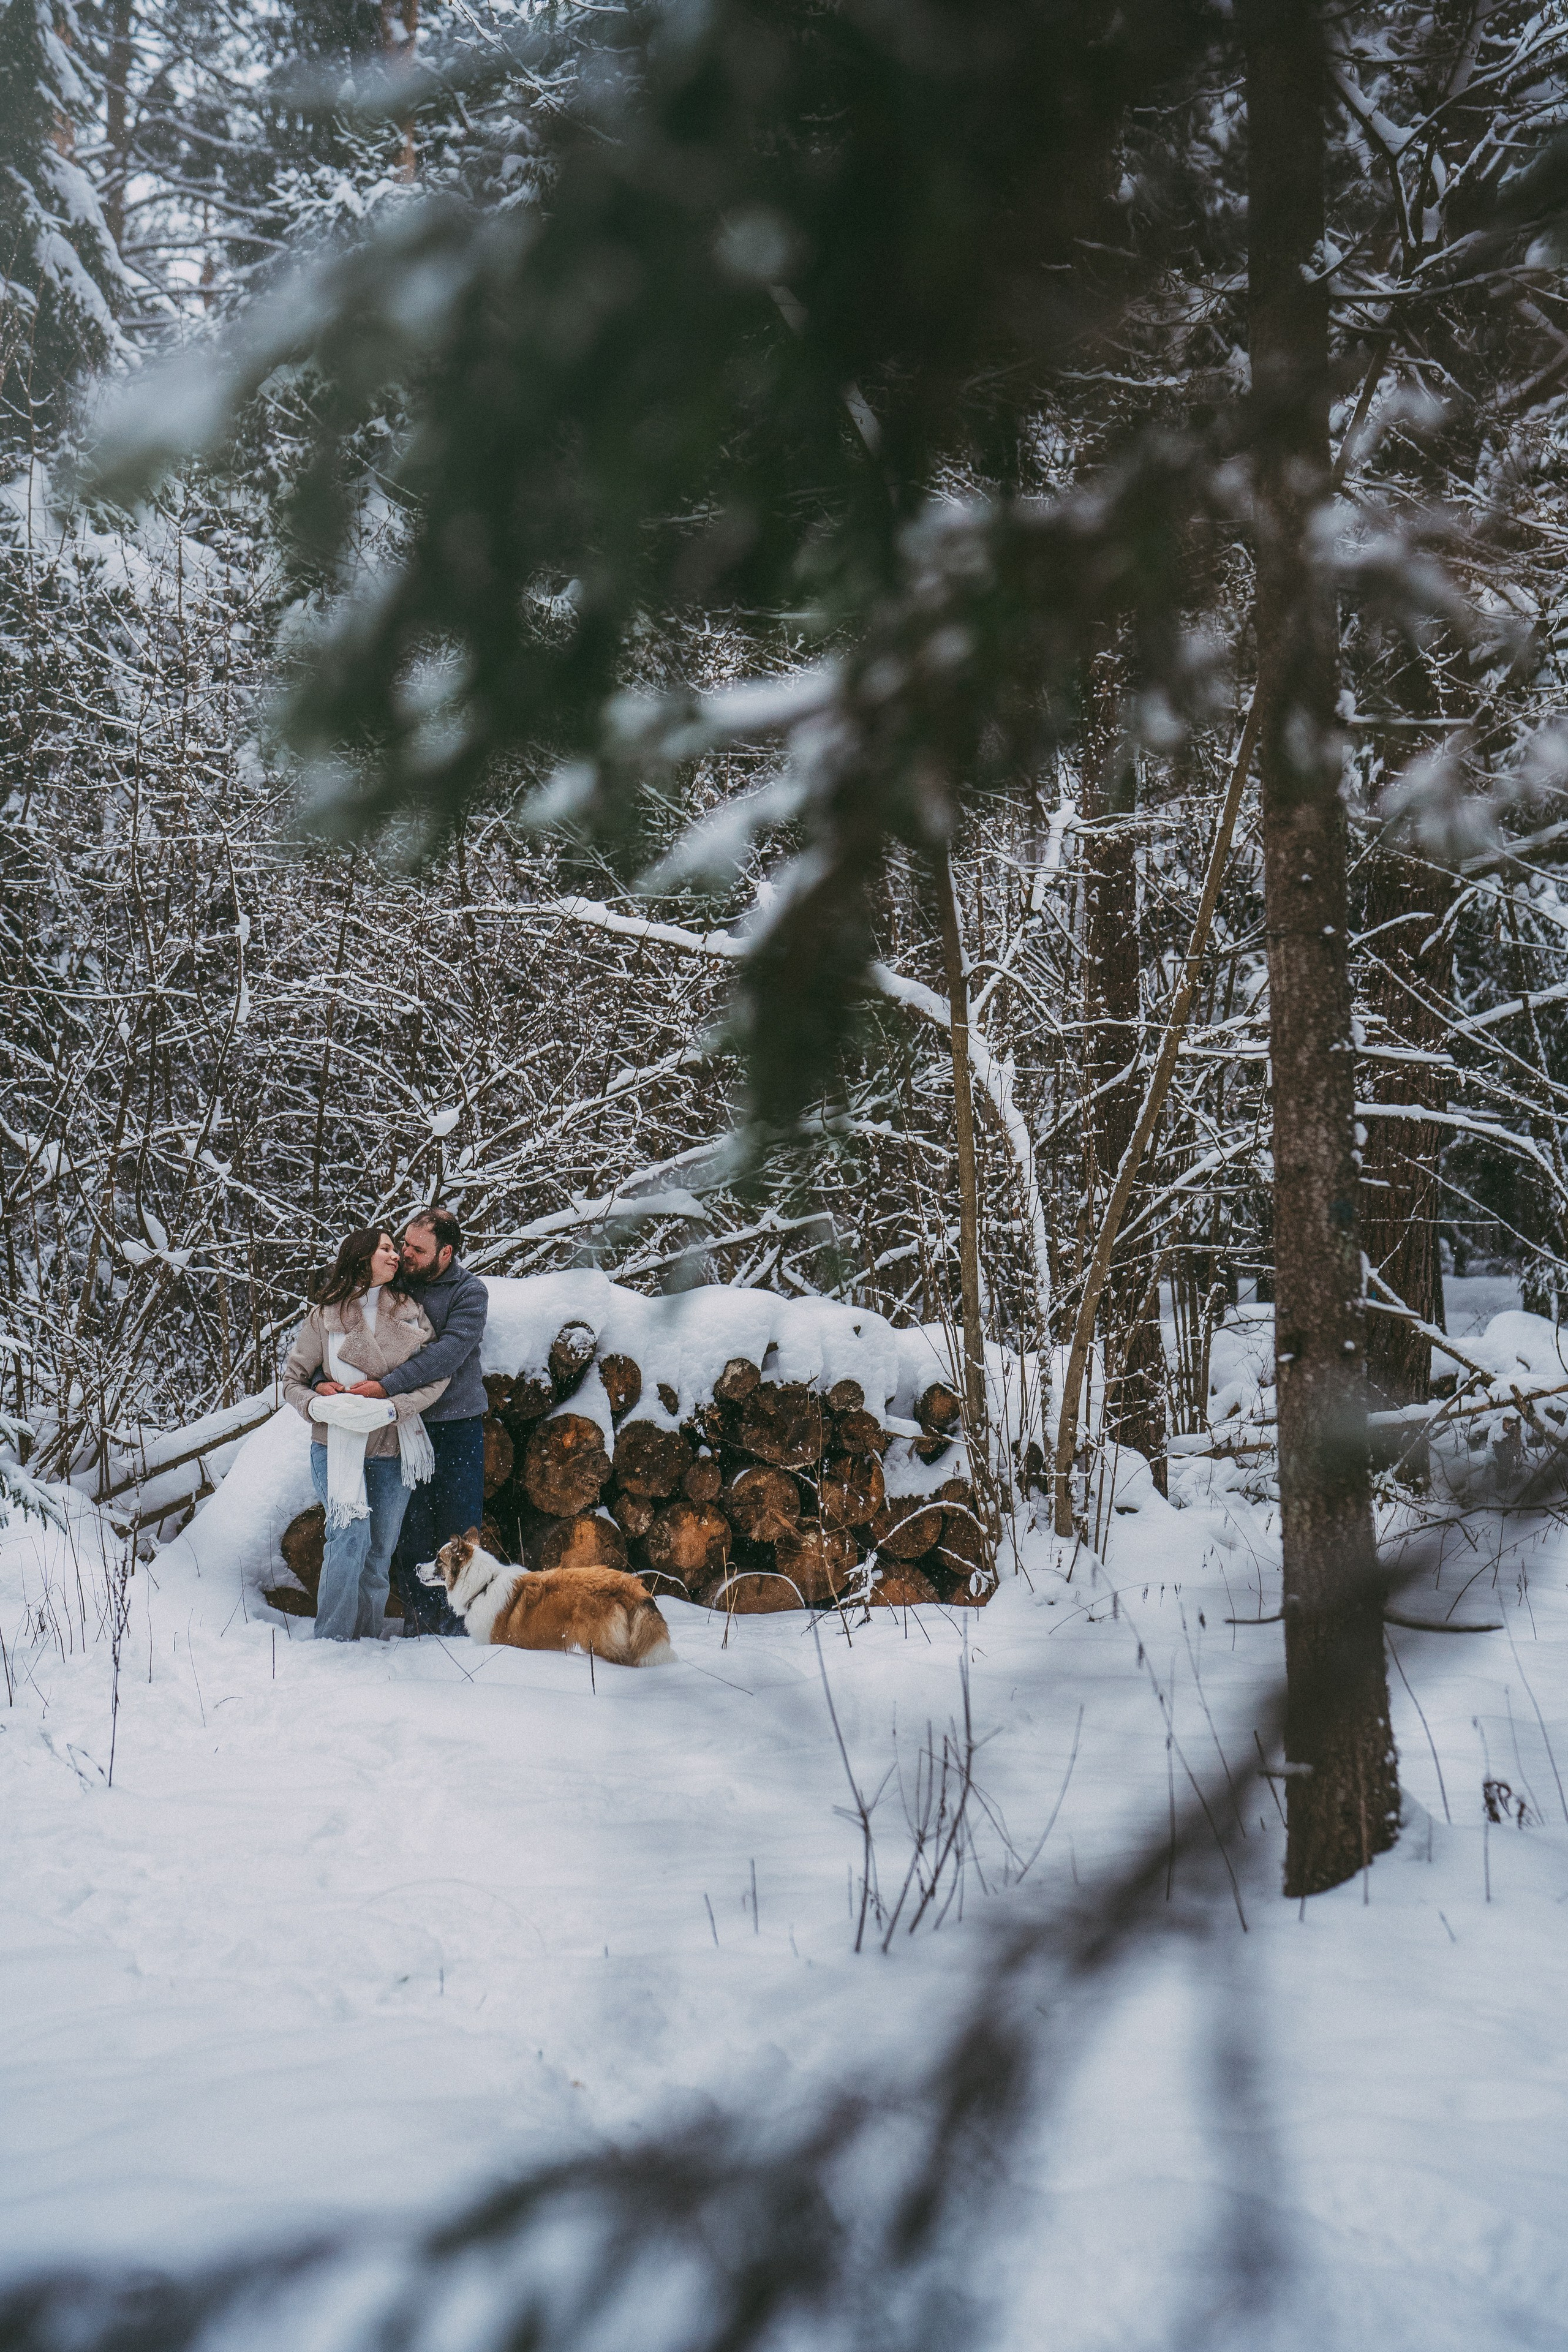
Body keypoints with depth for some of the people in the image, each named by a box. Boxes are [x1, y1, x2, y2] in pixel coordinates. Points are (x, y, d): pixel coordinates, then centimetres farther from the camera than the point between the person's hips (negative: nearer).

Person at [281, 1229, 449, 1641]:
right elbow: (293, 1380, 6)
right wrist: (322, 1406, -15)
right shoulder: (325, 1315, 1)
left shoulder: (411, 1313, 7)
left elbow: (437, 1376, -1)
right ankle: (331, 1638, -8)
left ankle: (367, 1636, 19)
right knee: (350, 1537, -16)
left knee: (380, 1551, 7)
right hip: (337, 1446, -3)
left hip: (392, 1451, 3)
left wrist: (390, 1406, -15)